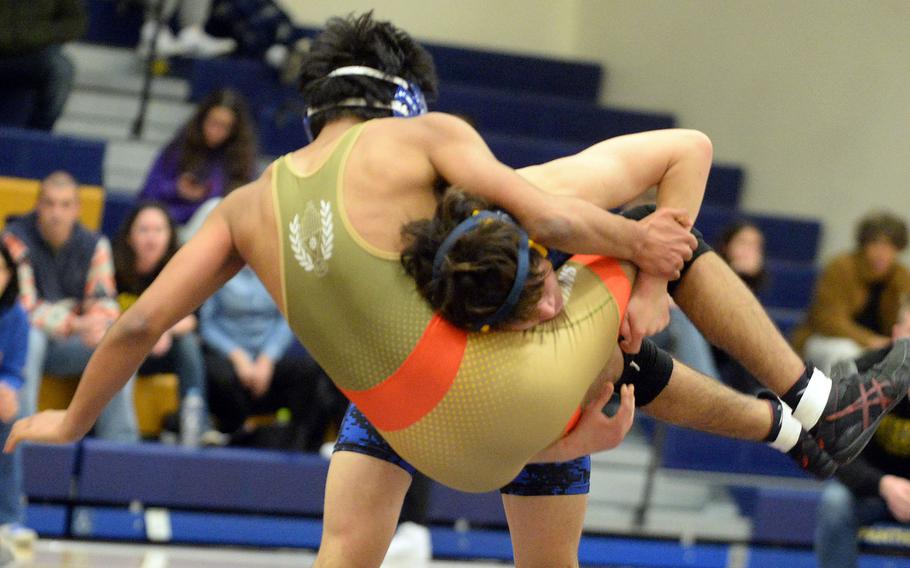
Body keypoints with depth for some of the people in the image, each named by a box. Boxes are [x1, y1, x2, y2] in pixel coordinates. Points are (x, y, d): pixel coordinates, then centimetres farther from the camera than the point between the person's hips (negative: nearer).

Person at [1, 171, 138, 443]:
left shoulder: (94, 245, 1)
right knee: (29, 337, -37)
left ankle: (120, 442, -17)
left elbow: (104, 302, -2)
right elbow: (23, 305, -20)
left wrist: (98, 324, -28)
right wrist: (75, 325, -35)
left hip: (67, 347, 4)